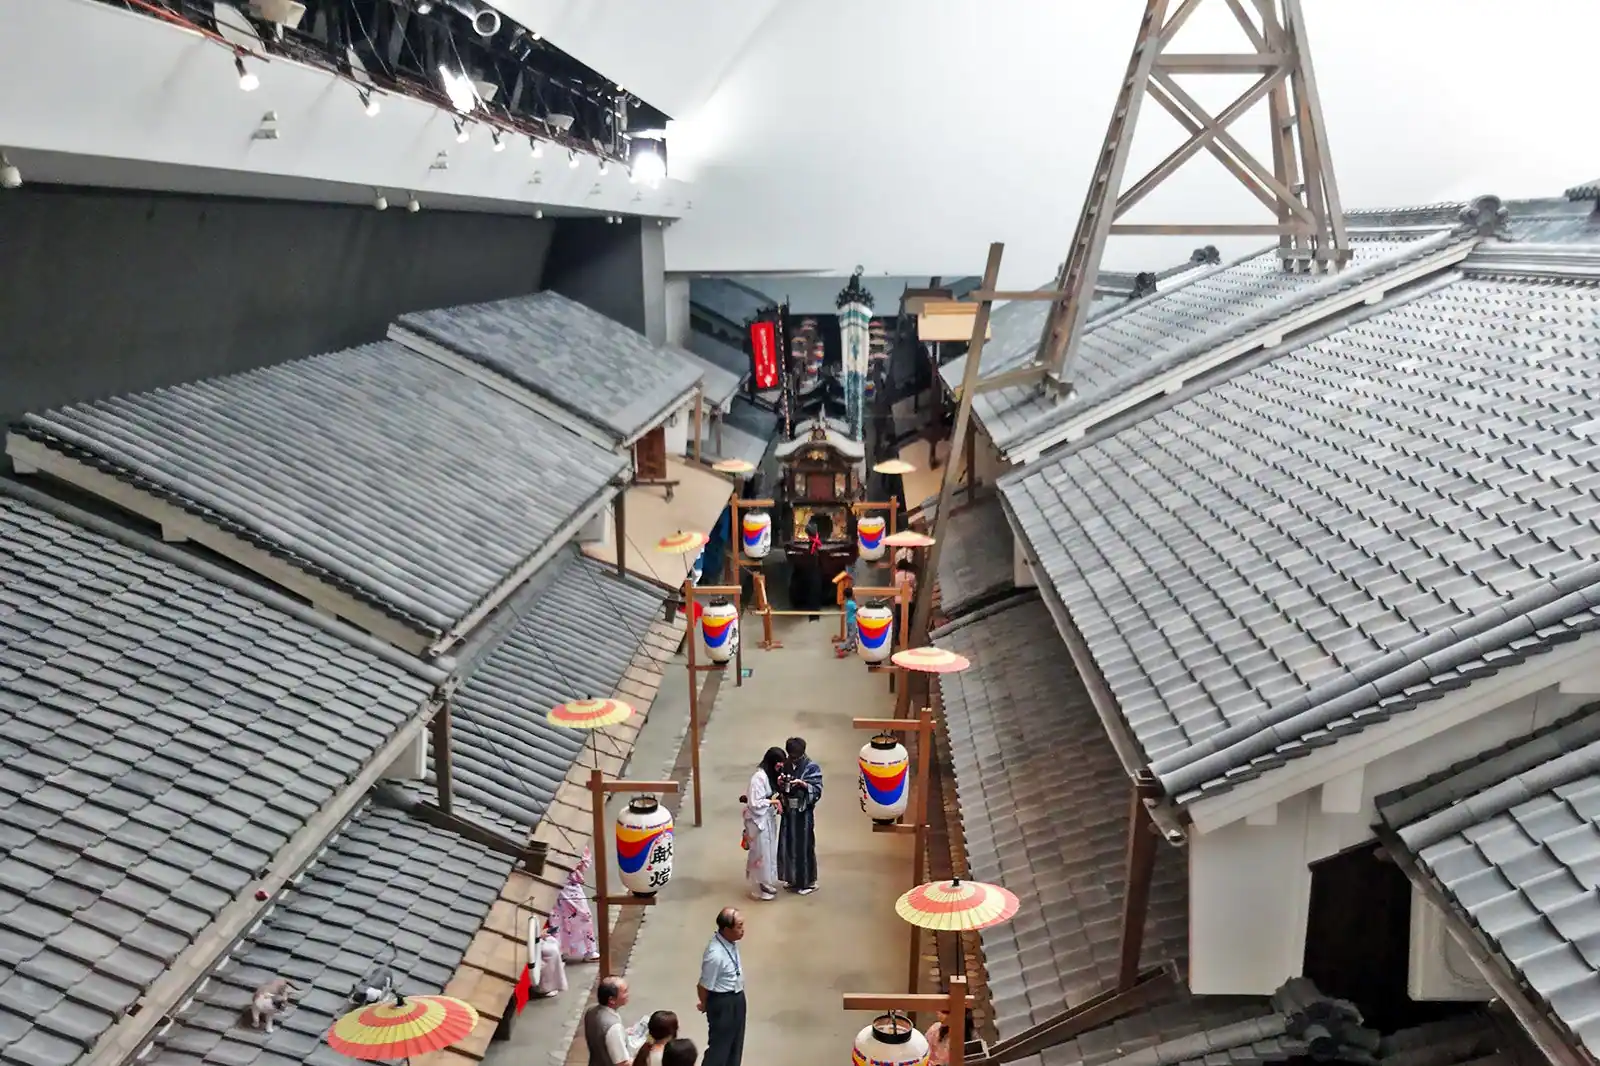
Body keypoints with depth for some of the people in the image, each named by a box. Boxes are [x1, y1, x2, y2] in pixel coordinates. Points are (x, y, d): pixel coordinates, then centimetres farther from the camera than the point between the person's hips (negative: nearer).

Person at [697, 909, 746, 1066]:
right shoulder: (716, 954, -35)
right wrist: (705, 1005, -2)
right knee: (719, 1044, 10)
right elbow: (704, 986, -22)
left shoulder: (731, 942, -9)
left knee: (735, 1041, 25)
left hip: (737, 997, 8)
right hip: (723, 1001, -8)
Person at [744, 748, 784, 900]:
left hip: (769, 819, 9)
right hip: (759, 820, -9)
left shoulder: (771, 775, 5)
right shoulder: (759, 777, -23)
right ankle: (759, 888, 14)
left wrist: (776, 799, -2)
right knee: (760, 853, 2)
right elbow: (754, 803, -24)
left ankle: (767, 883, 29)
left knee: (769, 852, 17)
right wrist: (772, 801, -17)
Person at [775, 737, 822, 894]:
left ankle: (808, 881, 12)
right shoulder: (787, 764, 5)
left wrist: (803, 784, -28)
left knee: (803, 845, 0)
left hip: (804, 812, -6)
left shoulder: (811, 767, -11)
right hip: (788, 810, 6)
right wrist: (780, 782, -11)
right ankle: (793, 878, 25)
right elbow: (782, 788, 11)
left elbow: (817, 790, -14)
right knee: (789, 844, 11)